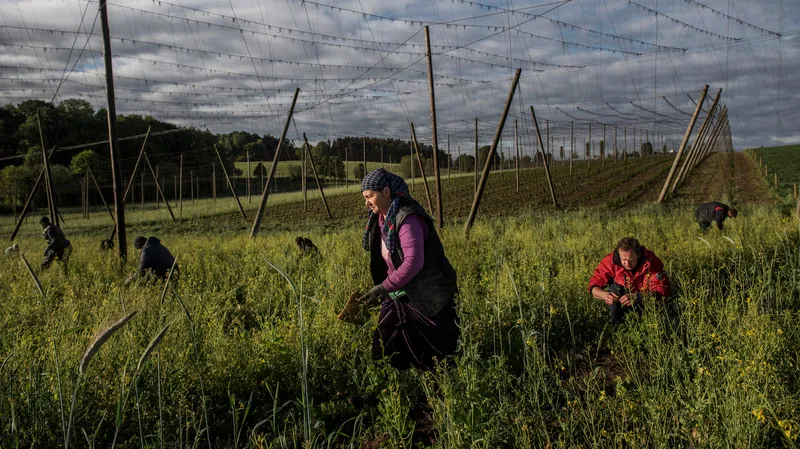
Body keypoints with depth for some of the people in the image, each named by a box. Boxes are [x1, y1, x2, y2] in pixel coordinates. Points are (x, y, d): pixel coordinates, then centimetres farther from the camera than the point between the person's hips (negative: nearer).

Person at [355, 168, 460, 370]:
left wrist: (383, 288, -30)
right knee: (386, 351, 8)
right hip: (399, 297, 9)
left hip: (428, 299, -9)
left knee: (436, 354, 1)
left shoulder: (407, 219, -21)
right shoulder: (379, 219, 6)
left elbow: (413, 262, -30)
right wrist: (382, 288, 9)